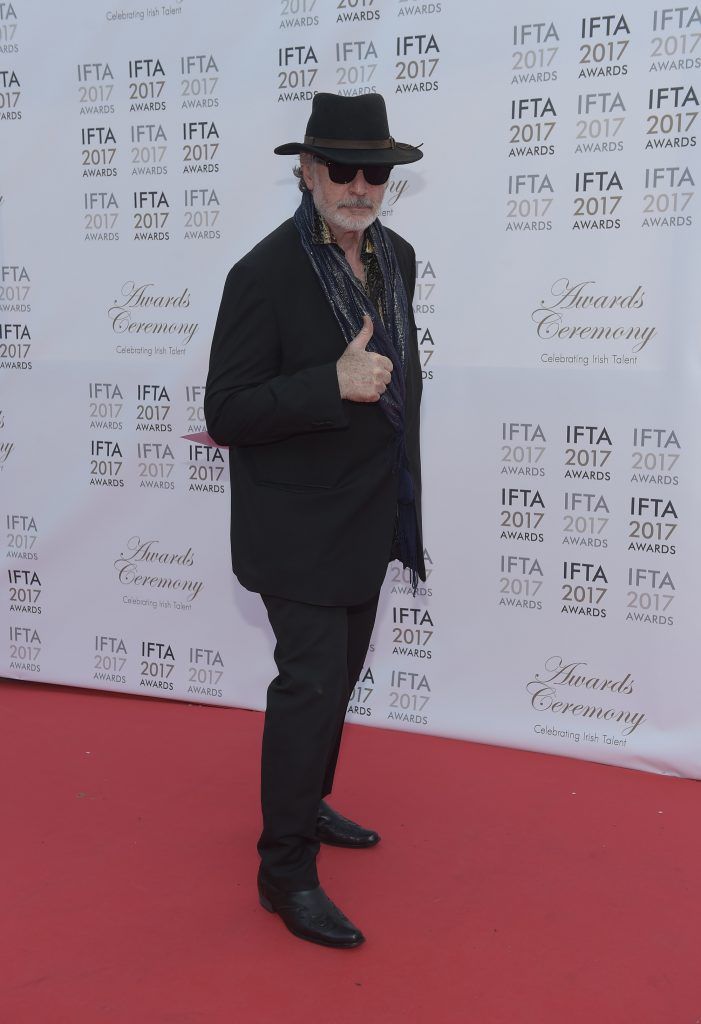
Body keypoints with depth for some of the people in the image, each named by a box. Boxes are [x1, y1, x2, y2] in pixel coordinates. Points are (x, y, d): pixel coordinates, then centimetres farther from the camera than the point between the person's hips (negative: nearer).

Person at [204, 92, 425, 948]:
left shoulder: (396, 257, 5)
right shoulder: (265, 275, -19)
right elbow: (225, 412, -20)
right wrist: (333, 385, -32)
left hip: (369, 519, 8)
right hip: (300, 530, -8)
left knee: (336, 675, 19)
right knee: (310, 682, -5)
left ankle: (305, 805, 40)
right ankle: (285, 871, 11)